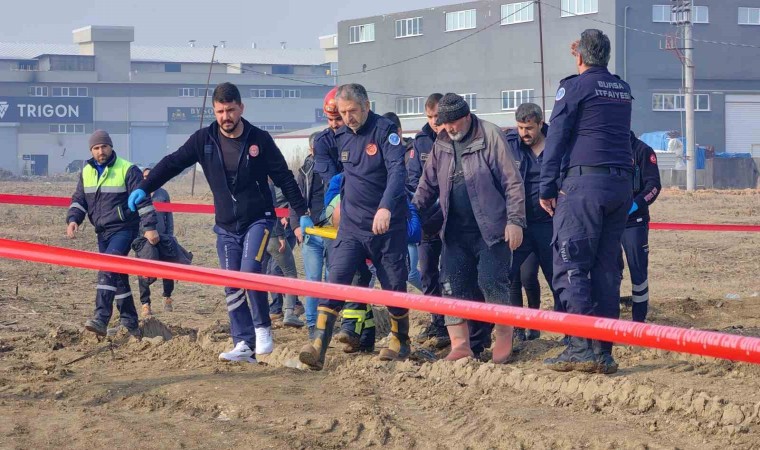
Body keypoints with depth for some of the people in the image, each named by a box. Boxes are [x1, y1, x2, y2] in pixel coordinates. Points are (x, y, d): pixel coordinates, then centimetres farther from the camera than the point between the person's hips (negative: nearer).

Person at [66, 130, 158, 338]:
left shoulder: (127, 170, -9)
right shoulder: (86, 172, 10)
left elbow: (143, 201, -9)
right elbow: (79, 200, 14)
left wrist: (150, 227, -14)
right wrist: (73, 219, -4)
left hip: (123, 229, -7)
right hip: (102, 232, 7)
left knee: (108, 270, -23)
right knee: (118, 276, 12)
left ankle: (101, 319, -30)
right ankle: (130, 323, 21)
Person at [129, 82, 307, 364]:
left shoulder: (259, 140, -6)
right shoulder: (204, 140, 0)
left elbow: (284, 178, 0)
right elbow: (173, 163, 2)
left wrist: (302, 213, -2)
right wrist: (144, 188, -8)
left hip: (258, 219, -3)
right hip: (226, 226, 3)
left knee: (250, 271, -23)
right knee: (232, 287, -1)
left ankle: (263, 329, -6)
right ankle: (244, 344, 3)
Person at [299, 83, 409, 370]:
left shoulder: (385, 131, -13)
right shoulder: (341, 137, 7)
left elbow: (397, 171, -26)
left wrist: (385, 207, -39)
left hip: (388, 226, -4)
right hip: (351, 226, 4)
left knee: (394, 286, 7)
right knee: (335, 281, -11)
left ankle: (400, 342, 29)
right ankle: (319, 347, -17)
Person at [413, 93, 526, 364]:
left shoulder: (490, 136, -9)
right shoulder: (441, 145, 10)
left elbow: (512, 181, -10)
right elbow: (428, 184, 17)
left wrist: (515, 220, -15)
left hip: (491, 229, -6)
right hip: (456, 232, 6)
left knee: (492, 283, -7)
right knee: (454, 287, 1)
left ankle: (504, 339, 7)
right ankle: (460, 344, 4)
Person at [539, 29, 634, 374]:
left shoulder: (575, 86, -2)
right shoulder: (623, 89, 17)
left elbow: (555, 138, -6)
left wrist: (547, 188, -2)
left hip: (584, 181, -6)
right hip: (621, 185, 6)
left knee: (570, 266, -5)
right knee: (606, 268, 7)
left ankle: (580, 346, -14)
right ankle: (603, 351, 5)